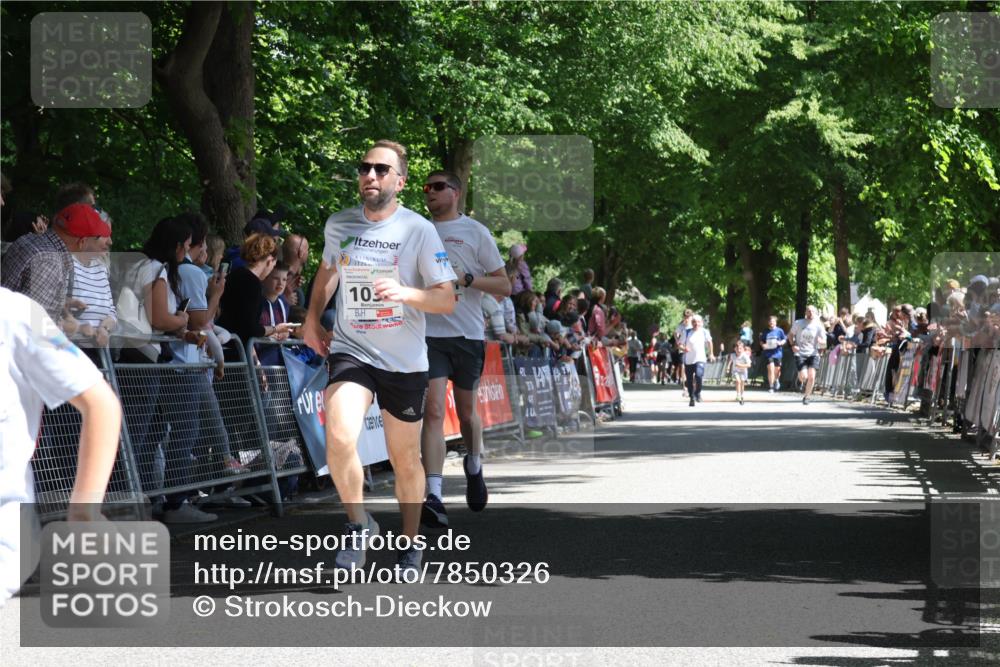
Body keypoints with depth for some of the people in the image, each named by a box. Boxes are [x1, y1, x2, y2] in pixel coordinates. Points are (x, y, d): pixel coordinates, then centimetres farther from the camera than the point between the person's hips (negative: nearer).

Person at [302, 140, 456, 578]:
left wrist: (405, 293, -26)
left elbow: (447, 300, -9)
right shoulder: (338, 225, 3)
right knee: (340, 441, -23)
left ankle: (410, 544, 32)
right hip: (350, 351, 1)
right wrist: (312, 318, 17)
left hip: (405, 361, -1)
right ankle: (358, 524, 0)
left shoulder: (418, 230, -8)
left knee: (405, 460, 10)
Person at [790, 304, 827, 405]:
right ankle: (803, 382, 25)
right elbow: (791, 335, 13)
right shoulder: (798, 323, 1)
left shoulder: (818, 325, 0)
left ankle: (806, 397, 6)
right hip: (800, 353, 0)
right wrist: (793, 345, -7)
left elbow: (824, 341, 1)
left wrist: (821, 341, -24)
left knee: (811, 376, -13)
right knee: (803, 376, -15)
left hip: (813, 354, 0)